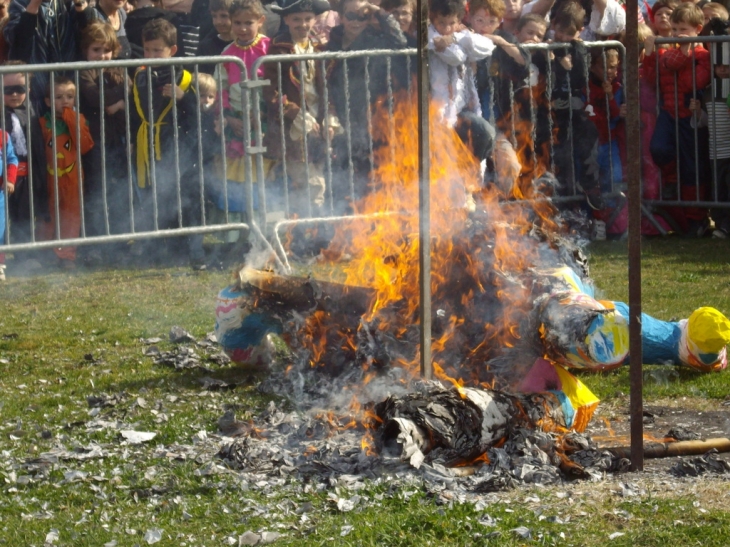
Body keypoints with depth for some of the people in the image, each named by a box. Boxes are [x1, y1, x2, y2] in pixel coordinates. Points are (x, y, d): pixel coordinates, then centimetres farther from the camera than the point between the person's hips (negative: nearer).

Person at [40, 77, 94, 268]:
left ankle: (67, 255, 5)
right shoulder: (43, 122, 1)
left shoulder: (78, 119, 1)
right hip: (50, 178, 0)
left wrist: (72, 121, -17)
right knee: (50, 217, 6)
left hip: (73, 178, 0)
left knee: (71, 217, 1)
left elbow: (85, 146, -14)